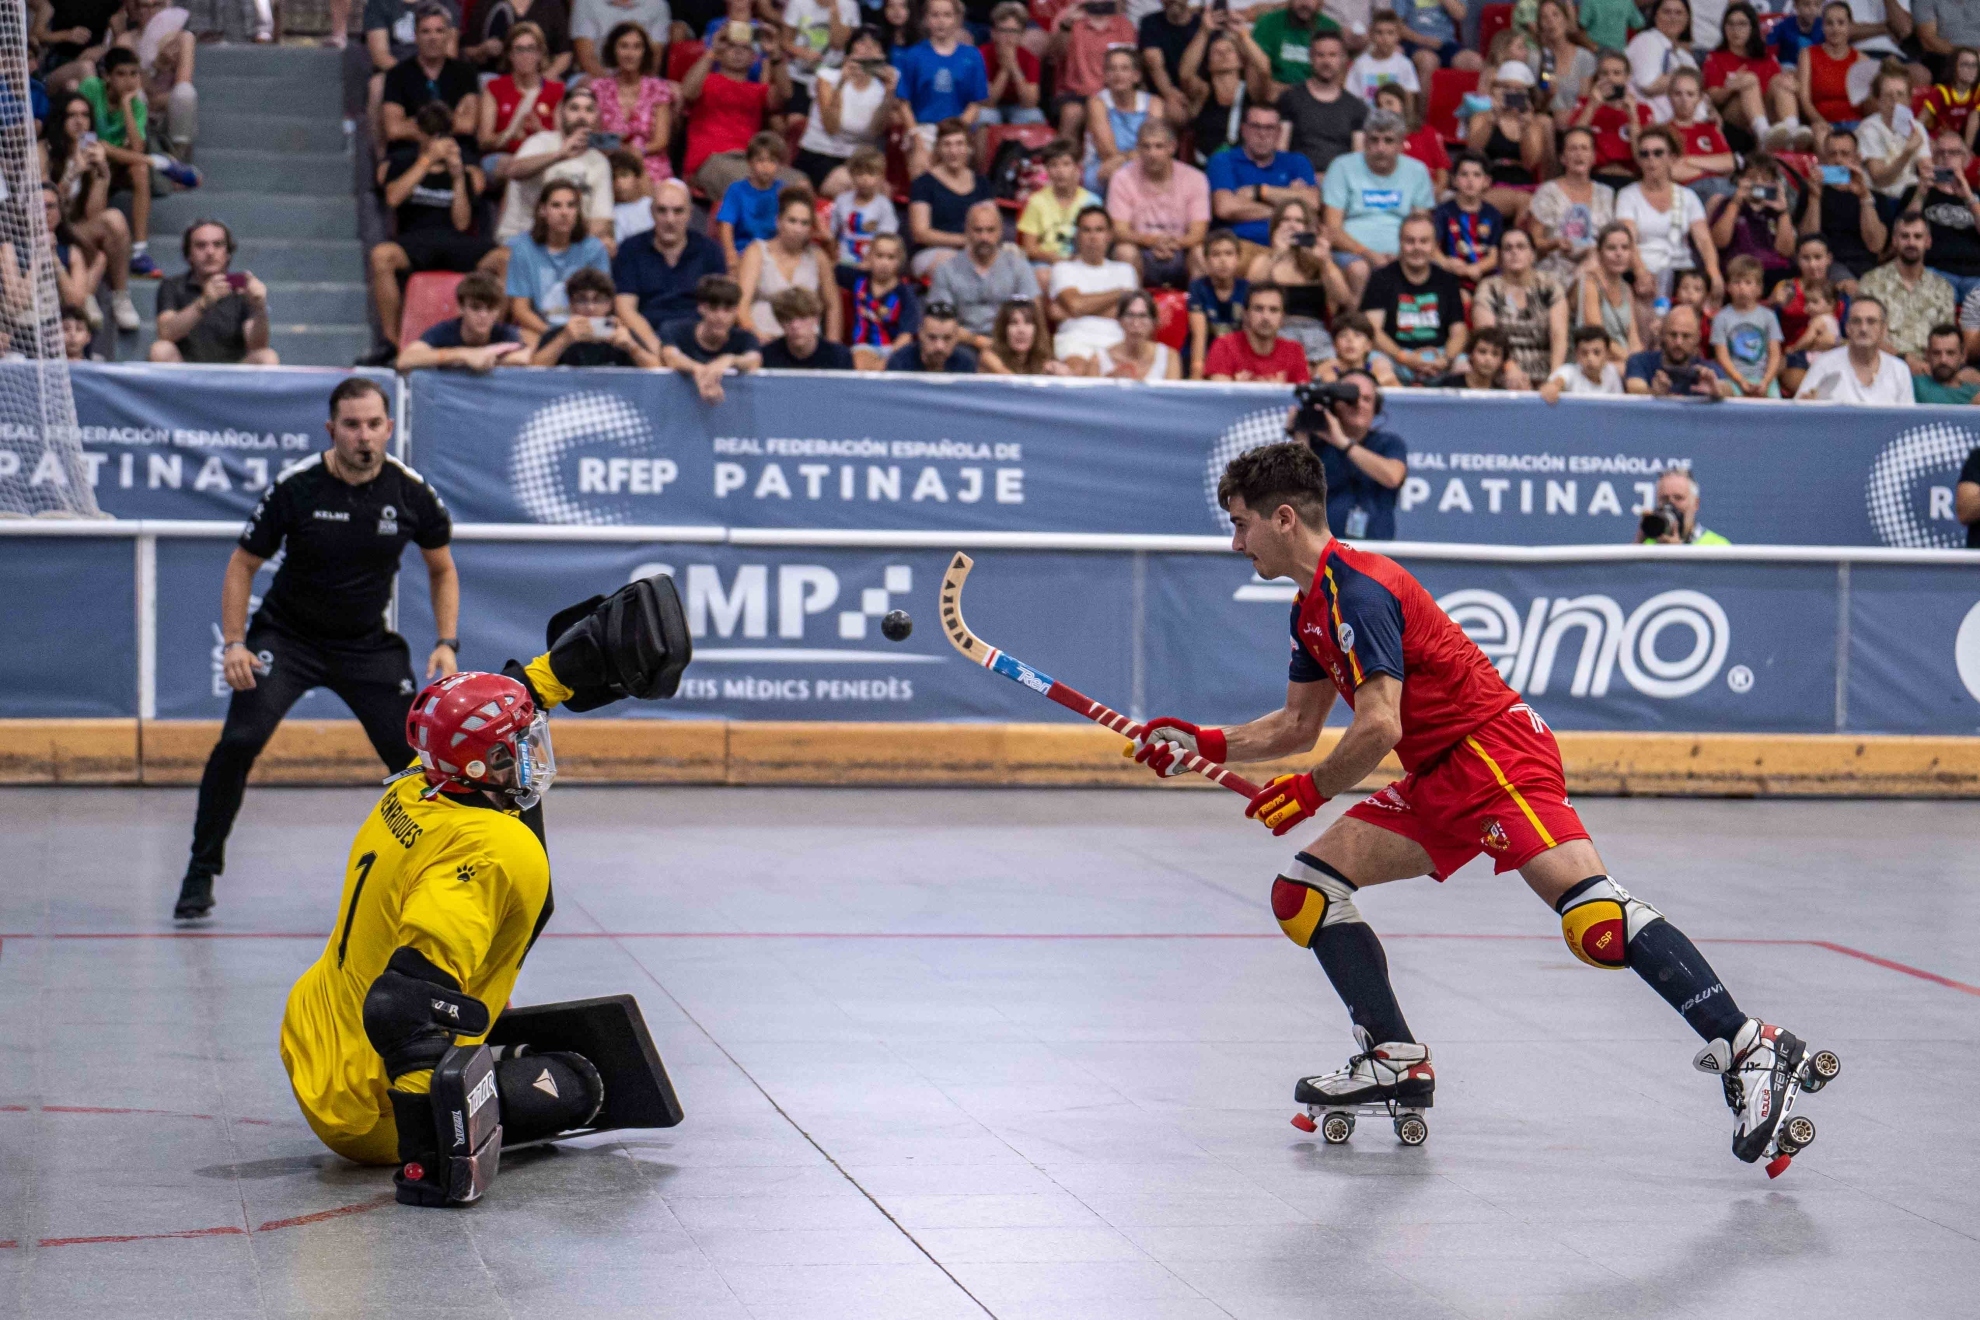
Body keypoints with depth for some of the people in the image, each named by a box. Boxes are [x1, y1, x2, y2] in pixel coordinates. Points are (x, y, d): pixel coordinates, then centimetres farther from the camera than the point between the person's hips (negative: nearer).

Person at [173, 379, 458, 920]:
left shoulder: (410, 491, -10)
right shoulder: (296, 486, -16)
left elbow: (442, 570, 7)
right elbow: (242, 565, -5)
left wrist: (447, 643, -5)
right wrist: (233, 643, -16)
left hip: (368, 645, 2)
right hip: (286, 636, -2)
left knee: (418, 758, -7)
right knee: (239, 741, -21)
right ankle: (201, 874, -6)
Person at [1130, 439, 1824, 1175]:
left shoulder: (1356, 589, -15)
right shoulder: (1313, 605, 16)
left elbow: (1378, 729, -23)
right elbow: (1298, 725, 28)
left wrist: (1310, 792, -9)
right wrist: (1203, 744, 19)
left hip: (1494, 754, -10)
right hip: (1437, 780, 10)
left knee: (1593, 918, -25)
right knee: (1304, 889, 5)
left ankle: (1751, 1050, -24)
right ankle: (1395, 1061, 7)